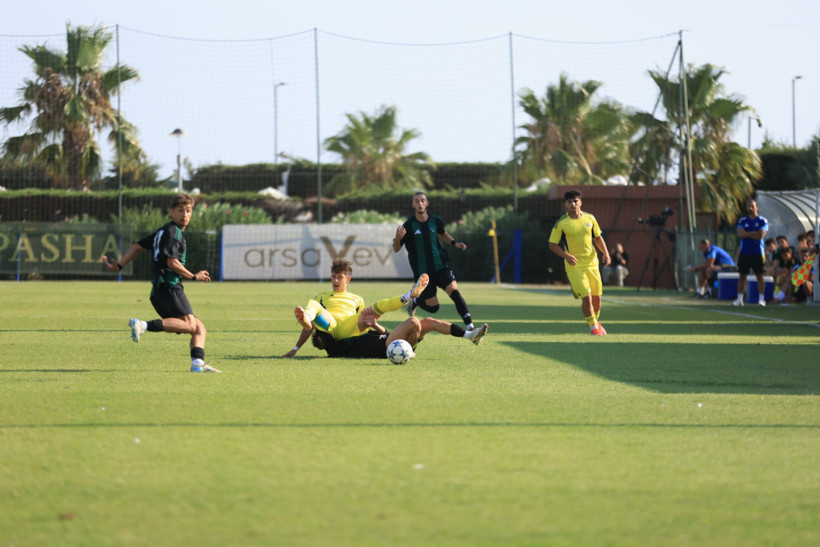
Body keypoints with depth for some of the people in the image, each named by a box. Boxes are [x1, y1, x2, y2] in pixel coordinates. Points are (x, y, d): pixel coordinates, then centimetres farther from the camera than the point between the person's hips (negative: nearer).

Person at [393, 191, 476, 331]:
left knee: (454, 290, -21)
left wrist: (454, 243, 9)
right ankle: (414, 302, 35)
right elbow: (396, 249, -4)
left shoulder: (436, 221, 1)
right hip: (421, 271, -2)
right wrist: (398, 239, -26)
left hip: (440, 267, 2)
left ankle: (469, 326, -23)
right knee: (433, 307, 0)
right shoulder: (409, 225, -9)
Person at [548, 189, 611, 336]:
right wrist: (566, 255, -19)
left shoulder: (589, 219, 4)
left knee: (597, 296, 8)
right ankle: (593, 327, 6)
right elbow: (552, 244, -4)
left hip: (592, 263, 4)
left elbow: (598, 237, 16)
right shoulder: (561, 223, -7)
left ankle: (595, 321, 35)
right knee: (586, 297, -12)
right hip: (574, 266, -4)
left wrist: (606, 254, 4)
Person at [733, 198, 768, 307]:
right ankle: (739, 299, 7)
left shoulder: (762, 221, 0)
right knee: (742, 275, 3)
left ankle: (761, 299, 0)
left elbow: (760, 236, -12)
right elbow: (740, 234, -5)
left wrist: (747, 234, -7)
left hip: (758, 253, -3)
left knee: (759, 276, -2)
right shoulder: (743, 221, 10)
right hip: (744, 252, 3)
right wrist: (753, 233, -11)